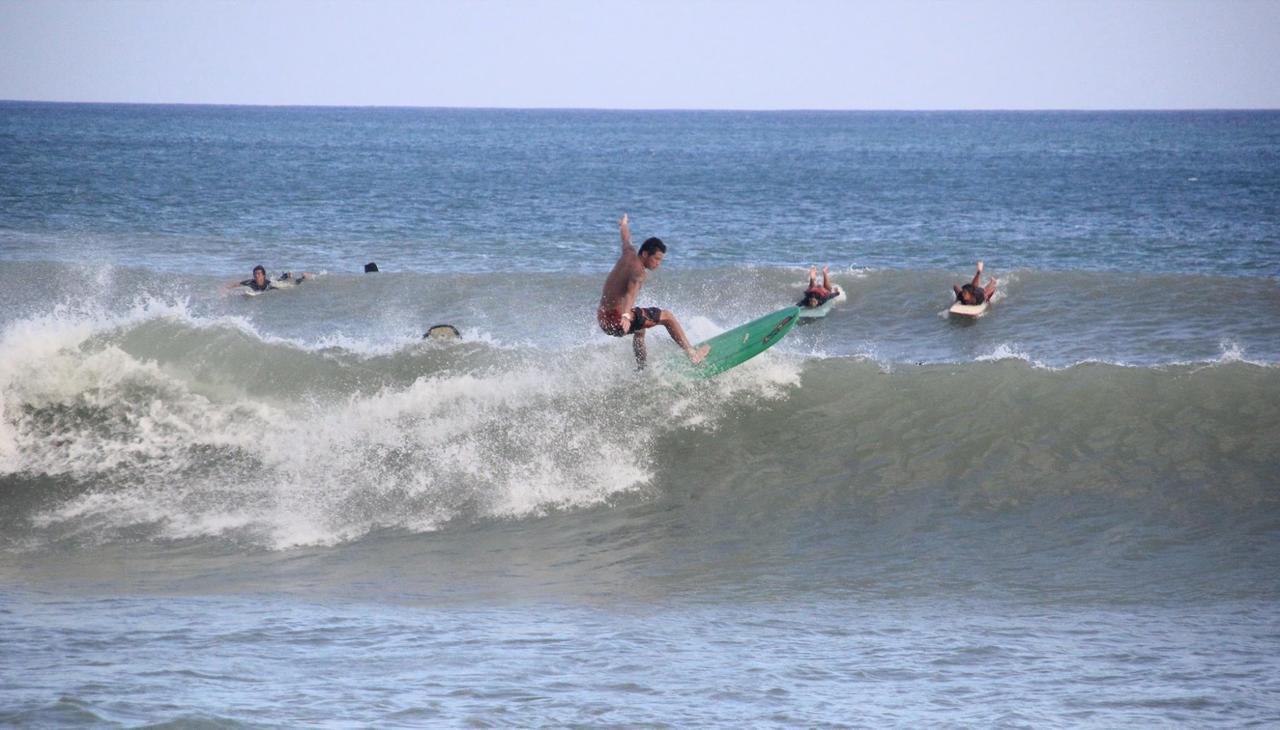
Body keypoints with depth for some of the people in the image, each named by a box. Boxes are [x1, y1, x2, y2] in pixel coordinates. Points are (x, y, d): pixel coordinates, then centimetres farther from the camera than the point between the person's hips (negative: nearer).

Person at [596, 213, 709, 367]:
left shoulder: (629, 254, 8)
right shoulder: (639, 271, -18)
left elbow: (626, 240, 32)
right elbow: (631, 294, -38)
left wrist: (624, 226, 56)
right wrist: (626, 316, -55)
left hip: (603, 319, 9)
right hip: (617, 319, -9)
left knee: (640, 327, 37)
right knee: (667, 317, 2)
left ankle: (642, 369, 40)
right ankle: (692, 354, 6)